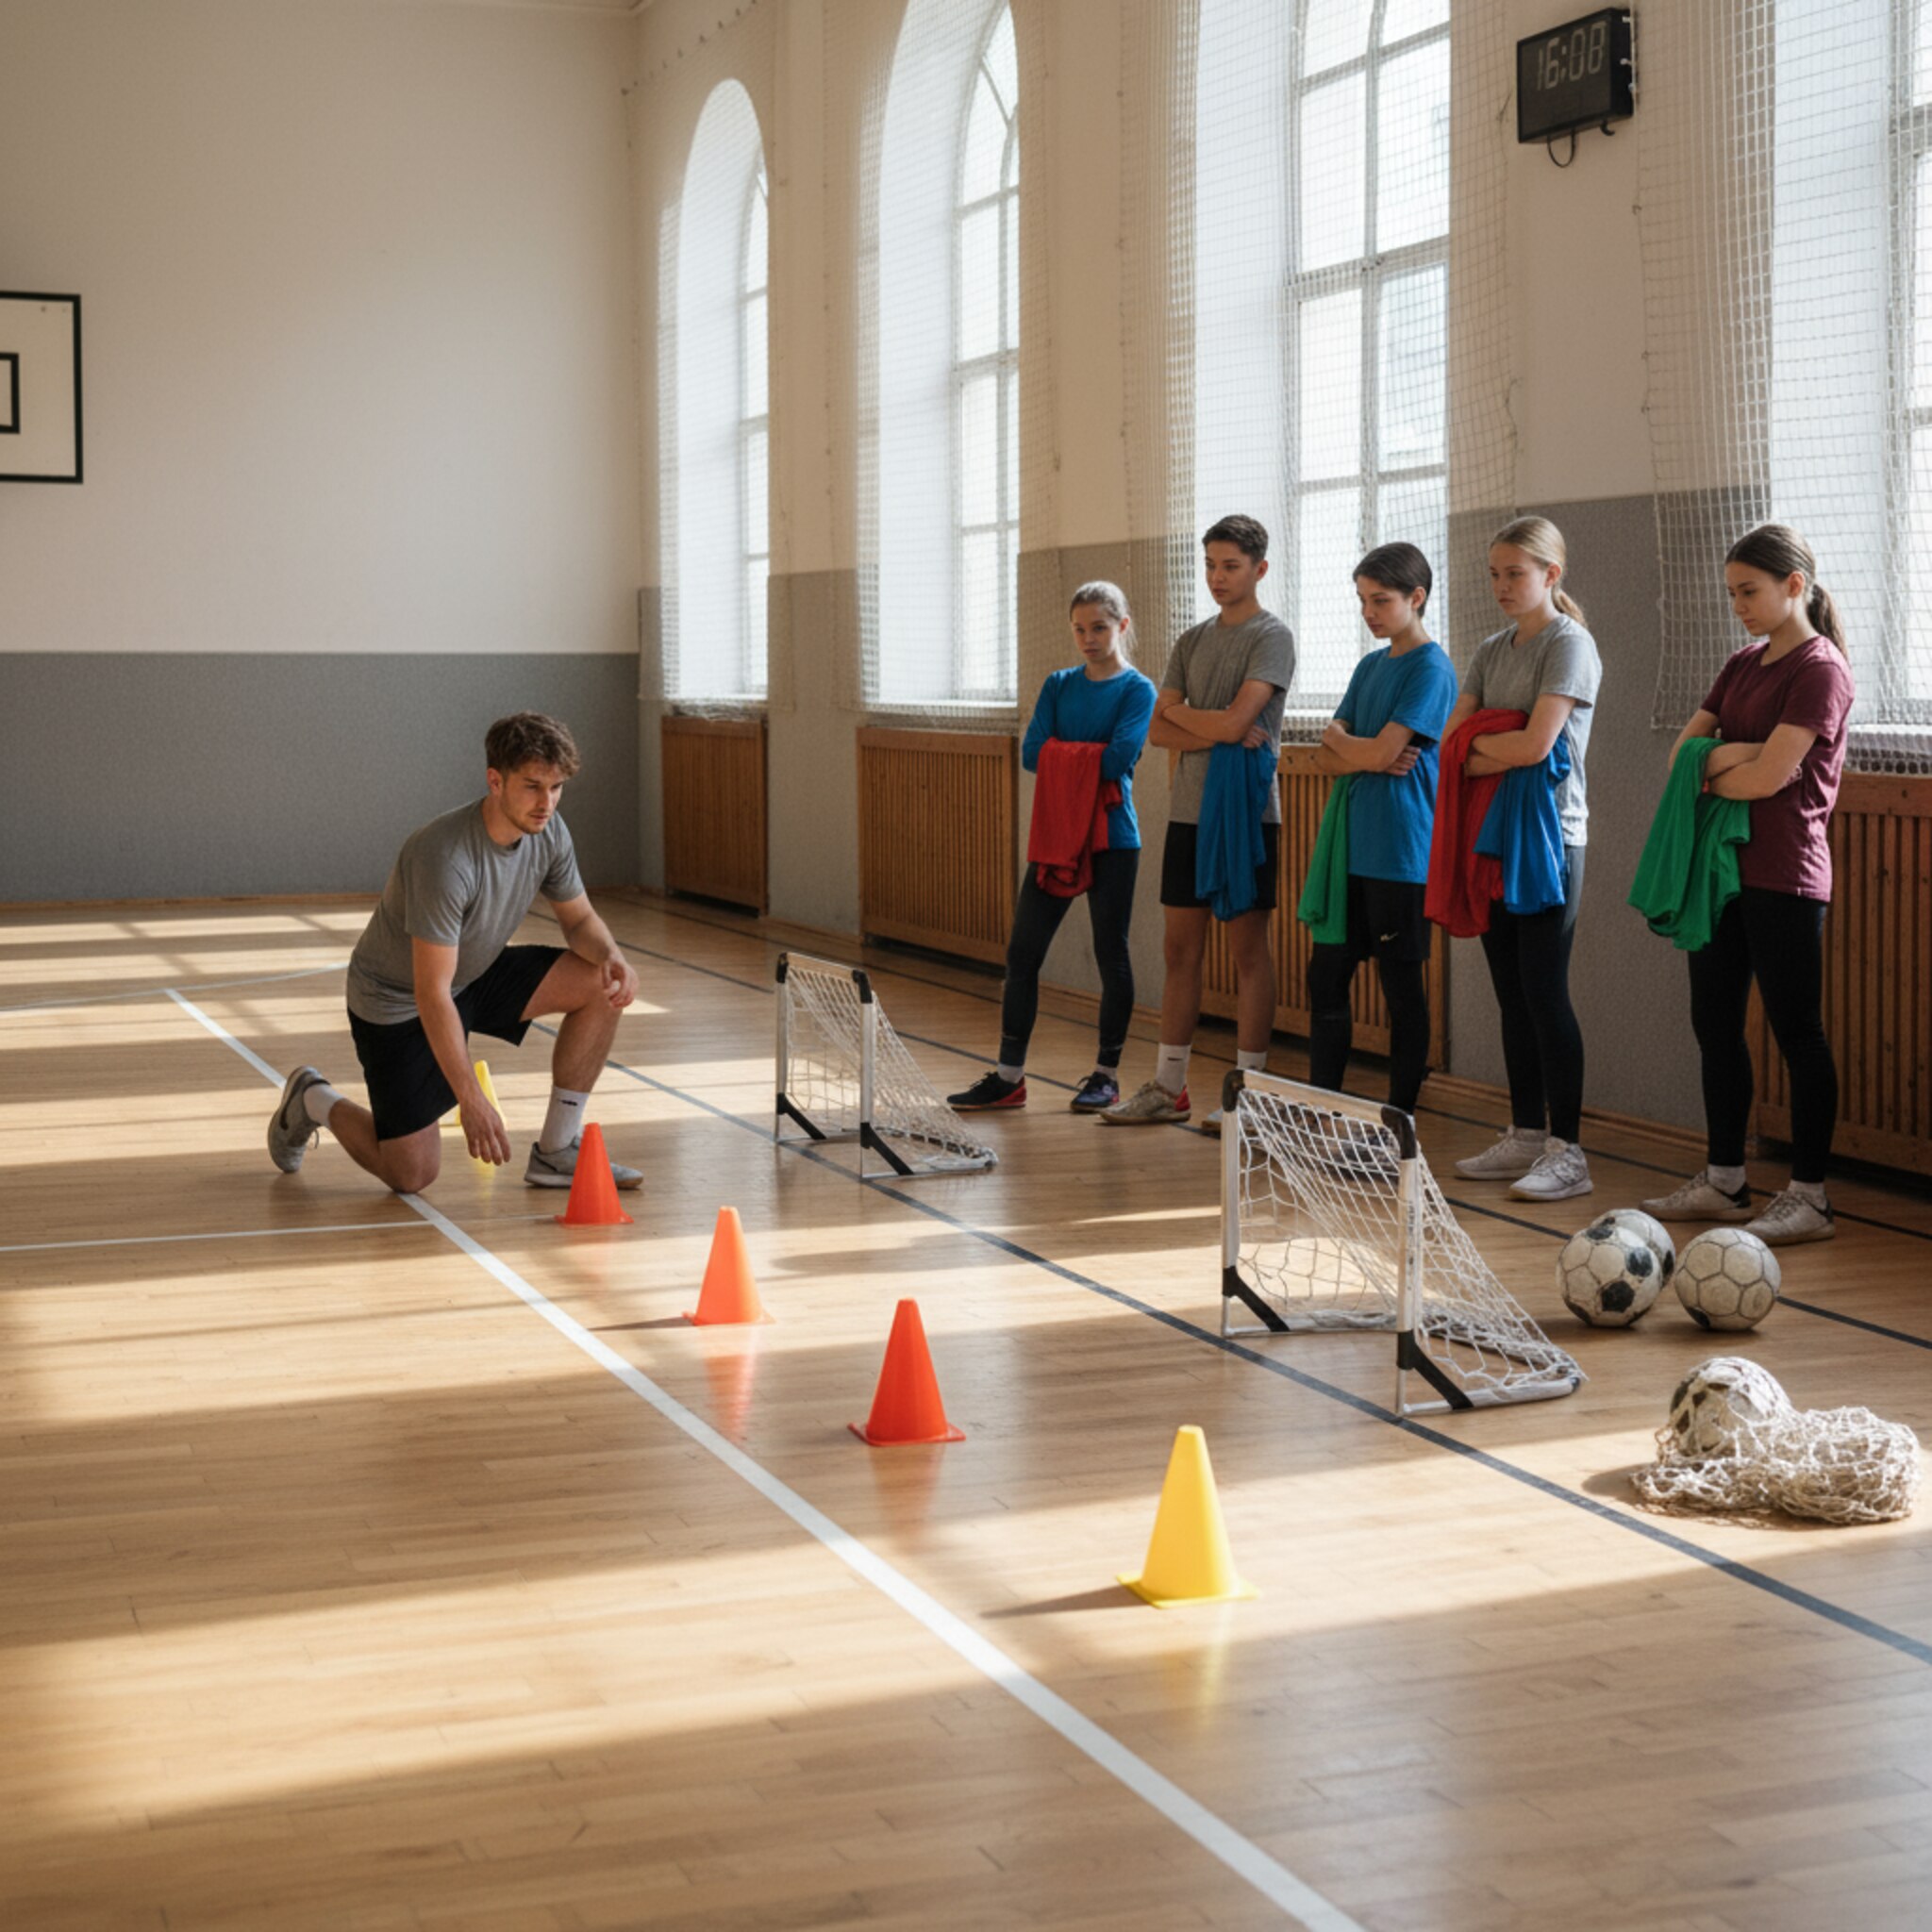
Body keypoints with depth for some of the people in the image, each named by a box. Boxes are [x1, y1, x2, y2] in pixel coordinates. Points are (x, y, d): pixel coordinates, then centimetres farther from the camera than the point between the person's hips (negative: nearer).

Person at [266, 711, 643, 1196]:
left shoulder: (548, 831, -13)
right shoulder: (446, 857, -35)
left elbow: (579, 919, 2)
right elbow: (432, 993, -34)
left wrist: (611, 955, -23)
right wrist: (472, 1101, -36)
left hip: (478, 975, 7)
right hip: (396, 1002, -7)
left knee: (602, 985, -13)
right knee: (412, 1174, -7)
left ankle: (556, 1152, -2)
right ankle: (313, 1102, 22)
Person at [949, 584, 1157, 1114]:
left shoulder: (1137, 689, -3)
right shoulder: (1059, 685, 10)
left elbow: (1120, 757, -18)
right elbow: (1031, 754, -1)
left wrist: (1062, 753, -8)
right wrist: (1089, 756, -11)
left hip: (1112, 838, -5)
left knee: (1111, 955, 3)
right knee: (1023, 952, 2)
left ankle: (1106, 1074, 15)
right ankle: (1009, 1075, 8)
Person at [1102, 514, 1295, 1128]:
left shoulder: (1272, 637, -5)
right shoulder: (1192, 642, 14)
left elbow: (1234, 720, -17)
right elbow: (1158, 732, 6)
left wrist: (1179, 711, 0)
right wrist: (1219, 734, -10)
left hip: (1246, 813, -6)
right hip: (1188, 811, 7)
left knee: (1248, 951, -2)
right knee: (1180, 949, 9)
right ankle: (1168, 1086, 15)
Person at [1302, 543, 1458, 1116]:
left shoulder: (1431, 669, -9)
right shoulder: (1371, 666, 15)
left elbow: (1379, 751, -18)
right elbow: (1328, 760, 9)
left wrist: (1338, 739, 1)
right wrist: (1372, 759, -10)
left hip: (1402, 854, -8)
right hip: (1354, 848, 8)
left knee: (1402, 988, 0)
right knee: (1326, 974, 9)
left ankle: (1400, 1118, 8)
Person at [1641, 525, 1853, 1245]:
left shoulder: (1820, 670, -11)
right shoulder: (1744, 665, 14)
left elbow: (1769, 776, -20)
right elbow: (1682, 750, 9)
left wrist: (1709, 775, -2)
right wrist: (1725, 756, -11)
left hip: (1784, 877, -8)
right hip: (1724, 866, 9)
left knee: (1797, 1032, -3)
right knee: (1715, 1023, 11)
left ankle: (1809, 1198, 3)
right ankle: (1724, 1180, 21)